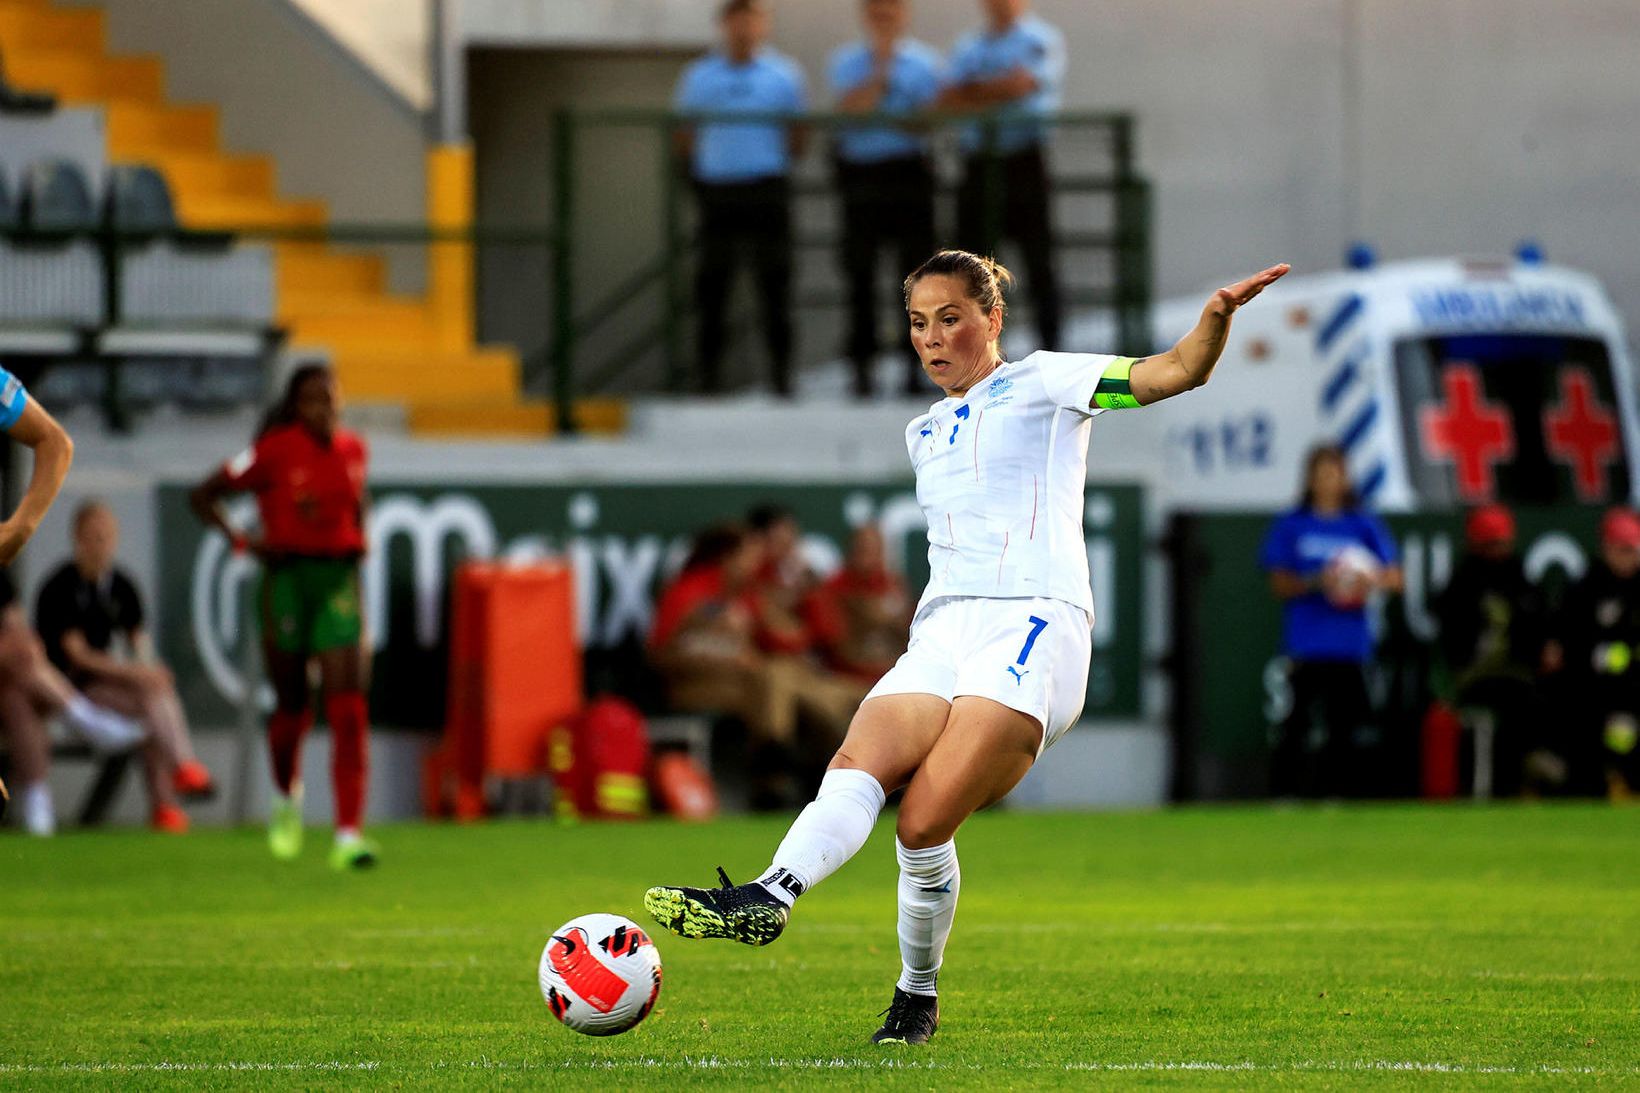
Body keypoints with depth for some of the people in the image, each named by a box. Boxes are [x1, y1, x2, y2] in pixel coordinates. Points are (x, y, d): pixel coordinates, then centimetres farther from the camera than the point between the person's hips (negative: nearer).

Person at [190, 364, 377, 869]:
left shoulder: (352, 450, 6)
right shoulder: (276, 452, -8)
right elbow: (204, 496, -3)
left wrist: (360, 540, 7)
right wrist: (240, 540, -14)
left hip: (338, 578, 3)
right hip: (287, 576, -3)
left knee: (348, 708, -10)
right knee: (292, 704, 8)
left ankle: (348, 835, -13)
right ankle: (286, 799, 40)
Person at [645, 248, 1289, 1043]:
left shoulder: (1042, 385, 7)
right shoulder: (925, 433, 27)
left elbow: (1179, 372, -4)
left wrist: (1218, 315, -23)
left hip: (1031, 628, -6)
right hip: (939, 641, 6)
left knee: (924, 823, -21)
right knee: (859, 762, -25)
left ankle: (918, 994, -14)